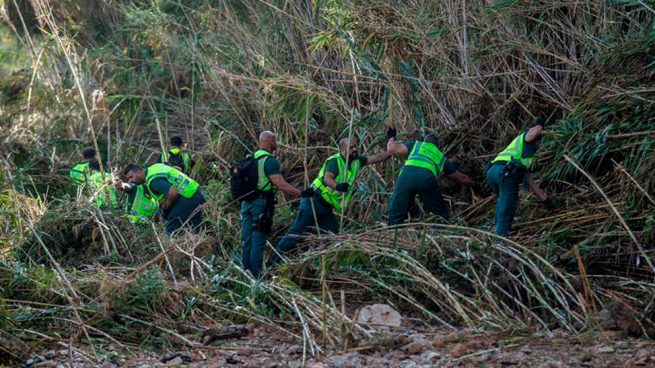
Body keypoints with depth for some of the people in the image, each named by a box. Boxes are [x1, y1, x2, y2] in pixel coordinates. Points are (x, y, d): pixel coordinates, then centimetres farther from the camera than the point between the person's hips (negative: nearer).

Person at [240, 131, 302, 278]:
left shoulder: (251, 158, 13)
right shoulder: (270, 161, -13)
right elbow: (281, 185, -20)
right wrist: (301, 193, -15)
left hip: (247, 202, 8)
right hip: (262, 204, -8)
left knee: (247, 240, 11)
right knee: (258, 241, -5)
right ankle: (255, 276, -4)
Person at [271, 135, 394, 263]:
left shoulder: (356, 161, 6)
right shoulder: (334, 161, -17)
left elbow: (376, 158, 7)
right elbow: (327, 178, -33)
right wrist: (337, 186, -53)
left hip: (326, 208, 8)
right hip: (313, 203, -8)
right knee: (297, 231, -10)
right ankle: (275, 258, -7)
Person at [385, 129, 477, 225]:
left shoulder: (415, 144, 35)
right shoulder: (441, 157, 38)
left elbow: (391, 148, 24)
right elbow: (462, 179, 45)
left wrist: (392, 137, 46)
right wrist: (474, 184, 64)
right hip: (427, 177, 0)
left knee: (395, 214, 7)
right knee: (440, 214, 18)